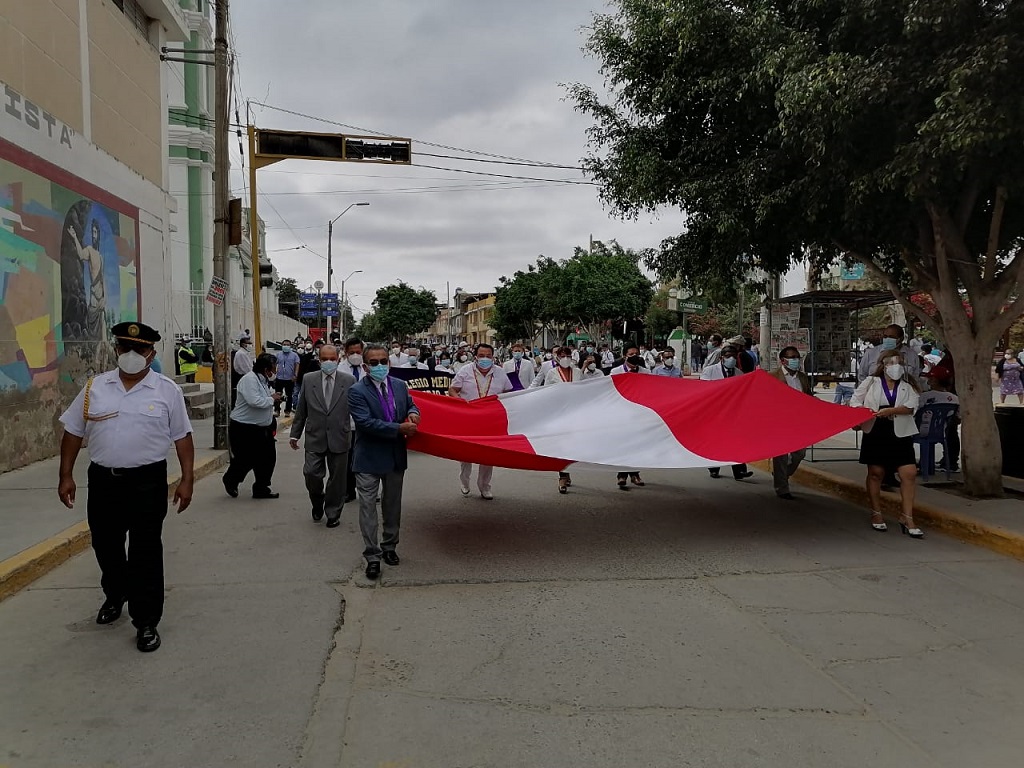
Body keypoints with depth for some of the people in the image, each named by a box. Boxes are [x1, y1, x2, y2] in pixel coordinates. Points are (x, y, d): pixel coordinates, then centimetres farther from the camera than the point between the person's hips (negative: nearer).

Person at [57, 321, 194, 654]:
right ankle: (115, 594, 46)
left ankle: (146, 622, 12)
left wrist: (187, 480, -5)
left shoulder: (167, 390, -3)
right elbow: (73, 433, 8)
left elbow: (182, 437, -1)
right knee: (105, 546, 19)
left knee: (145, 553, 1)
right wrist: (66, 476, 4)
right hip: (103, 481, 3)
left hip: (147, 483, -3)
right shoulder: (94, 387, 3)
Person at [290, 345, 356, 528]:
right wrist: (295, 434, 10)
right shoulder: (309, 379, 3)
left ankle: (333, 514, 26)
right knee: (311, 474, -3)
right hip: (315, 438, 1)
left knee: (337, 478, 8)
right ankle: (318, 503, 29)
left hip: (339, 438, -1)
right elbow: (301, 410, 9)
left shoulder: (349, 380, -2)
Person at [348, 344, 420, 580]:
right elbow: (366, 422, -23)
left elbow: (410, 404, 19)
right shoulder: (357, 392, -14)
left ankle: (389, 547, 35)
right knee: (368, 508, 1)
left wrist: (413, 412, -5)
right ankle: (372, 557, 10)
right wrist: (399, 428, -26)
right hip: (369, 460, -5)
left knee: (393, 506, 18)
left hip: (396, 457, 5)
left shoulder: (399, 385, 2)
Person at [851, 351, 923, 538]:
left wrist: (890, 411, -23)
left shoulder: (907, 387, 8)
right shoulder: (871, 382, 5)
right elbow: (854, 401, 6)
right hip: (875, 433, -1)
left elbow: (911, 407, -8)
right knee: (875, 472, 7)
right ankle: (876, 514, 22)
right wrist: (862, 410, -16)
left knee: (909, 473, -8)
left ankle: (907, 518, -1)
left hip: (900, 435, 1)